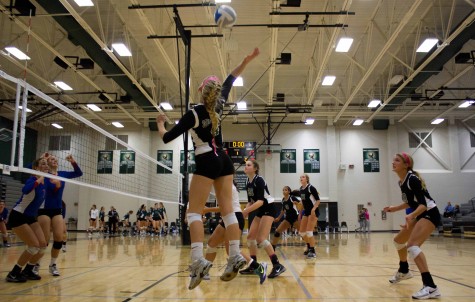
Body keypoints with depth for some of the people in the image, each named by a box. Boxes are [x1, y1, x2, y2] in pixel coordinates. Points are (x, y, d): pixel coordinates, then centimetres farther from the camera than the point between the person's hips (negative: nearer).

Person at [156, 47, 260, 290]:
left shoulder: (194, 114, -11)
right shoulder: (218, 106, 4)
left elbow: (167, 138, -5)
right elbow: (230, 81, 18)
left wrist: (160, 124, 14)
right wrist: (246, 61, 16)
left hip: (207, 163, -6)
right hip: (224, 161, 7)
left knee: (194, 211, -6)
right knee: (227, 209, 3)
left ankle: (198, 260, -20)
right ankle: (235, 256, -1)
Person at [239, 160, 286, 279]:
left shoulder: (259, 180, -19)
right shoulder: (248, 182, 6)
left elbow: (261, 201, -29)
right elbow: (251, 201, 11)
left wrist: (245, 211, -33)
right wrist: (244, 212, -7)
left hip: (269, 209, -9)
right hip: (261, 211, 9)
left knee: (261, 239, -18)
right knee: (250, 237, 5)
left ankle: (278, 265, -13)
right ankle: (254, 266, 15)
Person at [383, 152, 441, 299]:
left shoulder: (412, 179, -22)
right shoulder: (402, 182, 5)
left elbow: (423, 203, -30)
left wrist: (411, 215, -46)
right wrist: (394, 208, 14)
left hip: (430, 214, -10)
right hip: (420, 215, 10)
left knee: (412, 245, -28)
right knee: (398, 240, 23)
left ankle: (431, 287, -32)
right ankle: (404, 271, 46)